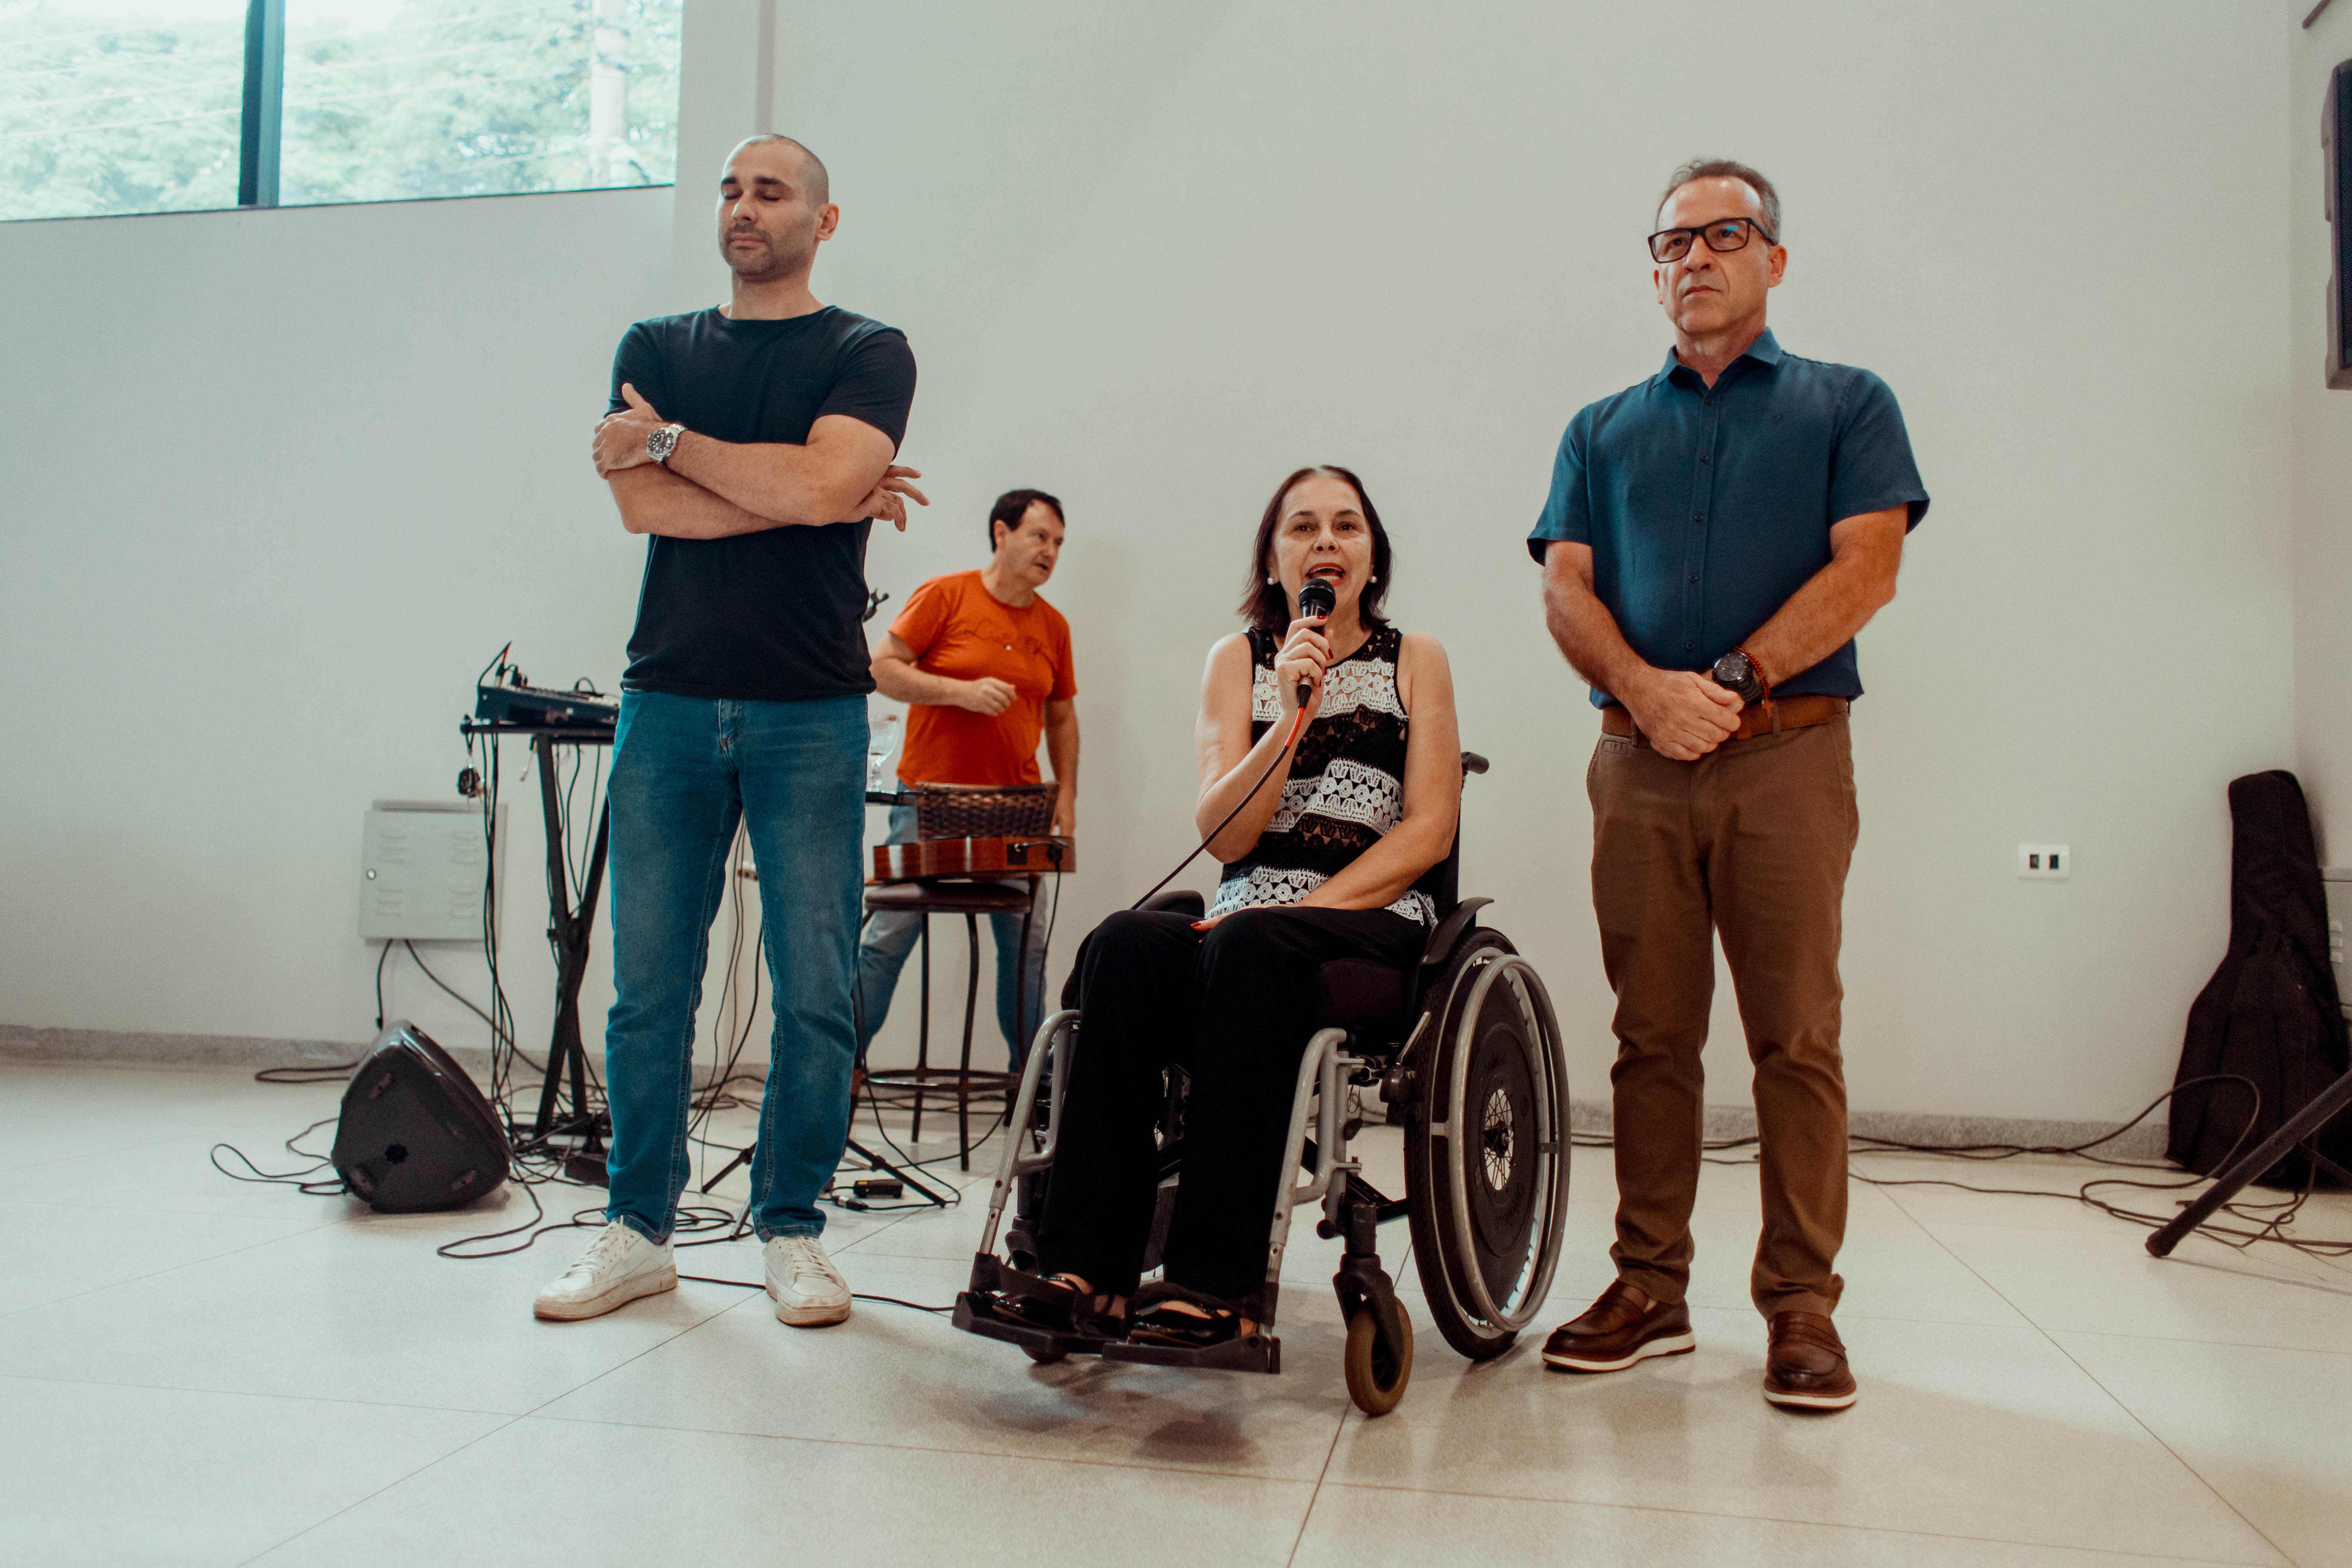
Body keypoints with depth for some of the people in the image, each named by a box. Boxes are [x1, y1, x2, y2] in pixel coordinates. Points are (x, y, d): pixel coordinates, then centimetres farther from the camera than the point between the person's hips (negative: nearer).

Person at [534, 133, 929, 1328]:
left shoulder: (867, 354, 7)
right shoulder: (656, 348, 15)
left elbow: (818, 480, -13)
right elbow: (644, 507, -2)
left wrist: (669, 439, -2)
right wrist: (819, 497, -5)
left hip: (809, 713, -2)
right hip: (668, 702, 3)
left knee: (814, 991, -1)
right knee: (648, 985, 4)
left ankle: (792, 1230, 13)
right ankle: (638, 1229, 17)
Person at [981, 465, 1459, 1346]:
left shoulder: (1415, 660, 10)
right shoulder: (1238, 660, 14)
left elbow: (1429, 830, 0)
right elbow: (1223, 836, 3)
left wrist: (1306, 909, -13)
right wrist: (1291, 720, -12)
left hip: (1374, 924, -2)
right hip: (1249, 919, 2)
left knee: (1250, 945, -36)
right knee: (1125, 945, -30)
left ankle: (1216, 1286, -34)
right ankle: (1089, 1271, -31)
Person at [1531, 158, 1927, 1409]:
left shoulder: (1847, 405, 12)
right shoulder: (1602, 431, 19)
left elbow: (1866, 567, -3)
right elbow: (1565, 588, 6)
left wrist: (1732, 679, -14)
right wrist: (1646, 689, -13)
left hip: (1788, 754, -2)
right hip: (1639, 759, 3)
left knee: (1796, 1037, -2)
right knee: (1651, 1035, 5)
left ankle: (1801, 1304, 7)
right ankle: (1650, 1287, 13)